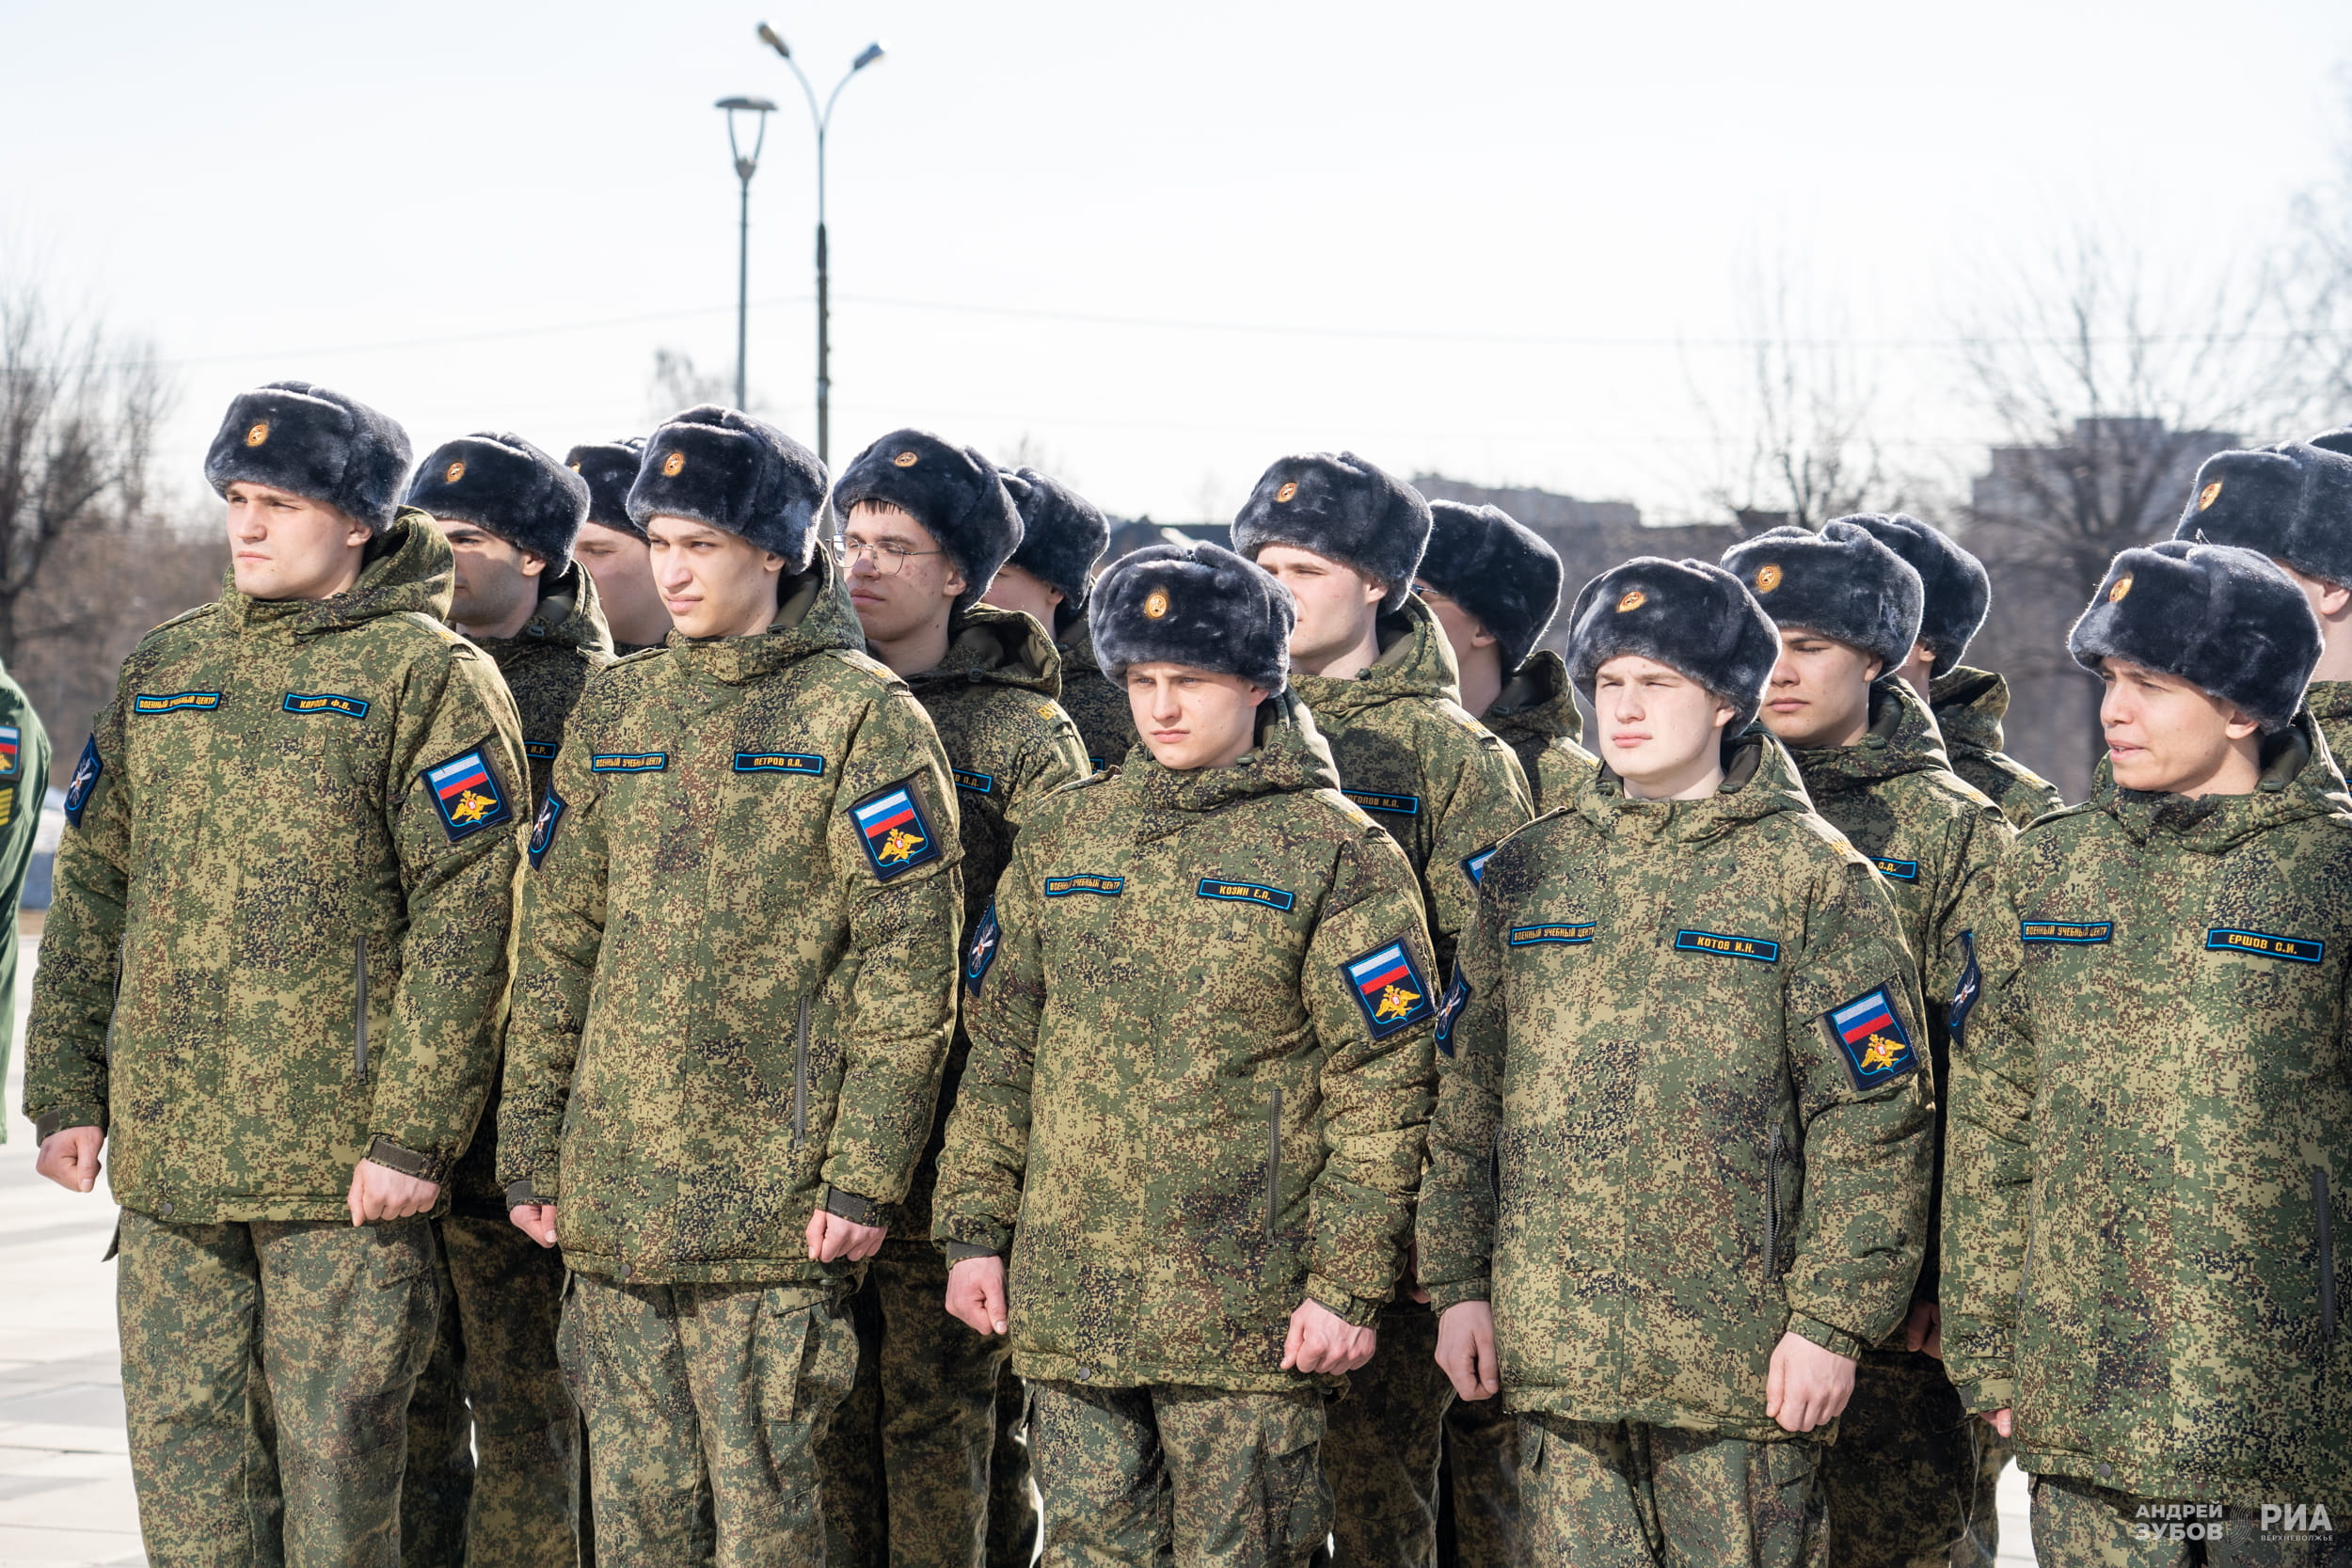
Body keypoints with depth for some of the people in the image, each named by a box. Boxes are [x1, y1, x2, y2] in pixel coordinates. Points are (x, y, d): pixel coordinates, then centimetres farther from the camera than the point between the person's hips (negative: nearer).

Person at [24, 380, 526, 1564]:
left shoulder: (429, 678, -4)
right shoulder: (161, 671, 14)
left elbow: (465, 919, -10)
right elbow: (92, 888, 17)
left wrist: (415, 1133, -16)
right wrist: (65, 1090, 10)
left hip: (343, 1163, -5)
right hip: (166, 1154, 5)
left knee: (335, 1458, -1)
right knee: (178, 1445, 8)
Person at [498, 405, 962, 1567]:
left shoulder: (862, 716, -4)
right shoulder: (615, 710, 13)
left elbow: (908, 964, -8)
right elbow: (558, 942, 15)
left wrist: (864, 1174, -13)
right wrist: (529, 1150, 10)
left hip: (769, 1205, -5)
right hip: (611, 1197, 5)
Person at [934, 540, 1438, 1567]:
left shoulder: (1336, 854, -2)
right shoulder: (1062, 834, 12)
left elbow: (1381, 1088, -5)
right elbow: (1000, 1047, 15)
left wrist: (1347, 1285, -10)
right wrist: (974, 1228, 9)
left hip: (1247, 1315, -4)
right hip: (1068, 1307, 4)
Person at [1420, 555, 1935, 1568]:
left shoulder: (1812, 876, -3)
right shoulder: (1531, 869, 10)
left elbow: (1872, 1120, -6)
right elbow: (1466, 1094, 14)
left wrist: (1833, 1321, -10)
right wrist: (1458, 1283, 9)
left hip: (1740, 1359, -4)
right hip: (1552, 1348, 4)